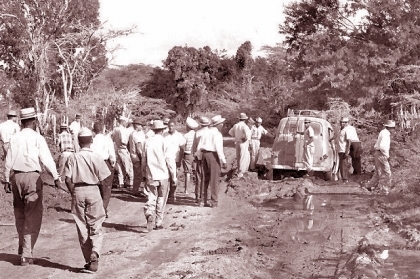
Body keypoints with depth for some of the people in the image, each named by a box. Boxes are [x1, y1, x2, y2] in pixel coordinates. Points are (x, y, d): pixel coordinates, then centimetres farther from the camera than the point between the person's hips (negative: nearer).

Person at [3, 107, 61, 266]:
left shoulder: (14, 138, 6)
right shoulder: (37, 138, -6)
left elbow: (8, 161, 8)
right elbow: (47, 159, -10)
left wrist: (6, 179, 17)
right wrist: (56, 177, -6)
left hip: (16, 176, 5)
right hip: (32, 177, -5)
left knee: (20, 214, 19)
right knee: (33, 217, 0)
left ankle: (22, 248, 32)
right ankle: (27, 254, -3)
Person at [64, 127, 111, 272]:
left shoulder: (72, 158, -2)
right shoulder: (96, 157, -4)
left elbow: (68, 180, -6)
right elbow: (103, 179, -5)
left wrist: (74, 194, 8)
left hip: (78, 191, 1)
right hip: (93, 191, -1)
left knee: (82, 228, 11)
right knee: (96, 228, 6)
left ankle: (88, 260, 16)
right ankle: (94, 254, -16)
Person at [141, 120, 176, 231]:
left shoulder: (148, 141, 0)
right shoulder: (164, 142, -8)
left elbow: (143, 160, 5)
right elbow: (169, 160, -7)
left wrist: (144, 174, 17)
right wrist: (173, 176, 2)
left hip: (150, 175, 2)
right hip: (163, 175, -2)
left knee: (151, 198, 2)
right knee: (161, 199, 10)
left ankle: (149, 214, -25)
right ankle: (158, 222, 16)